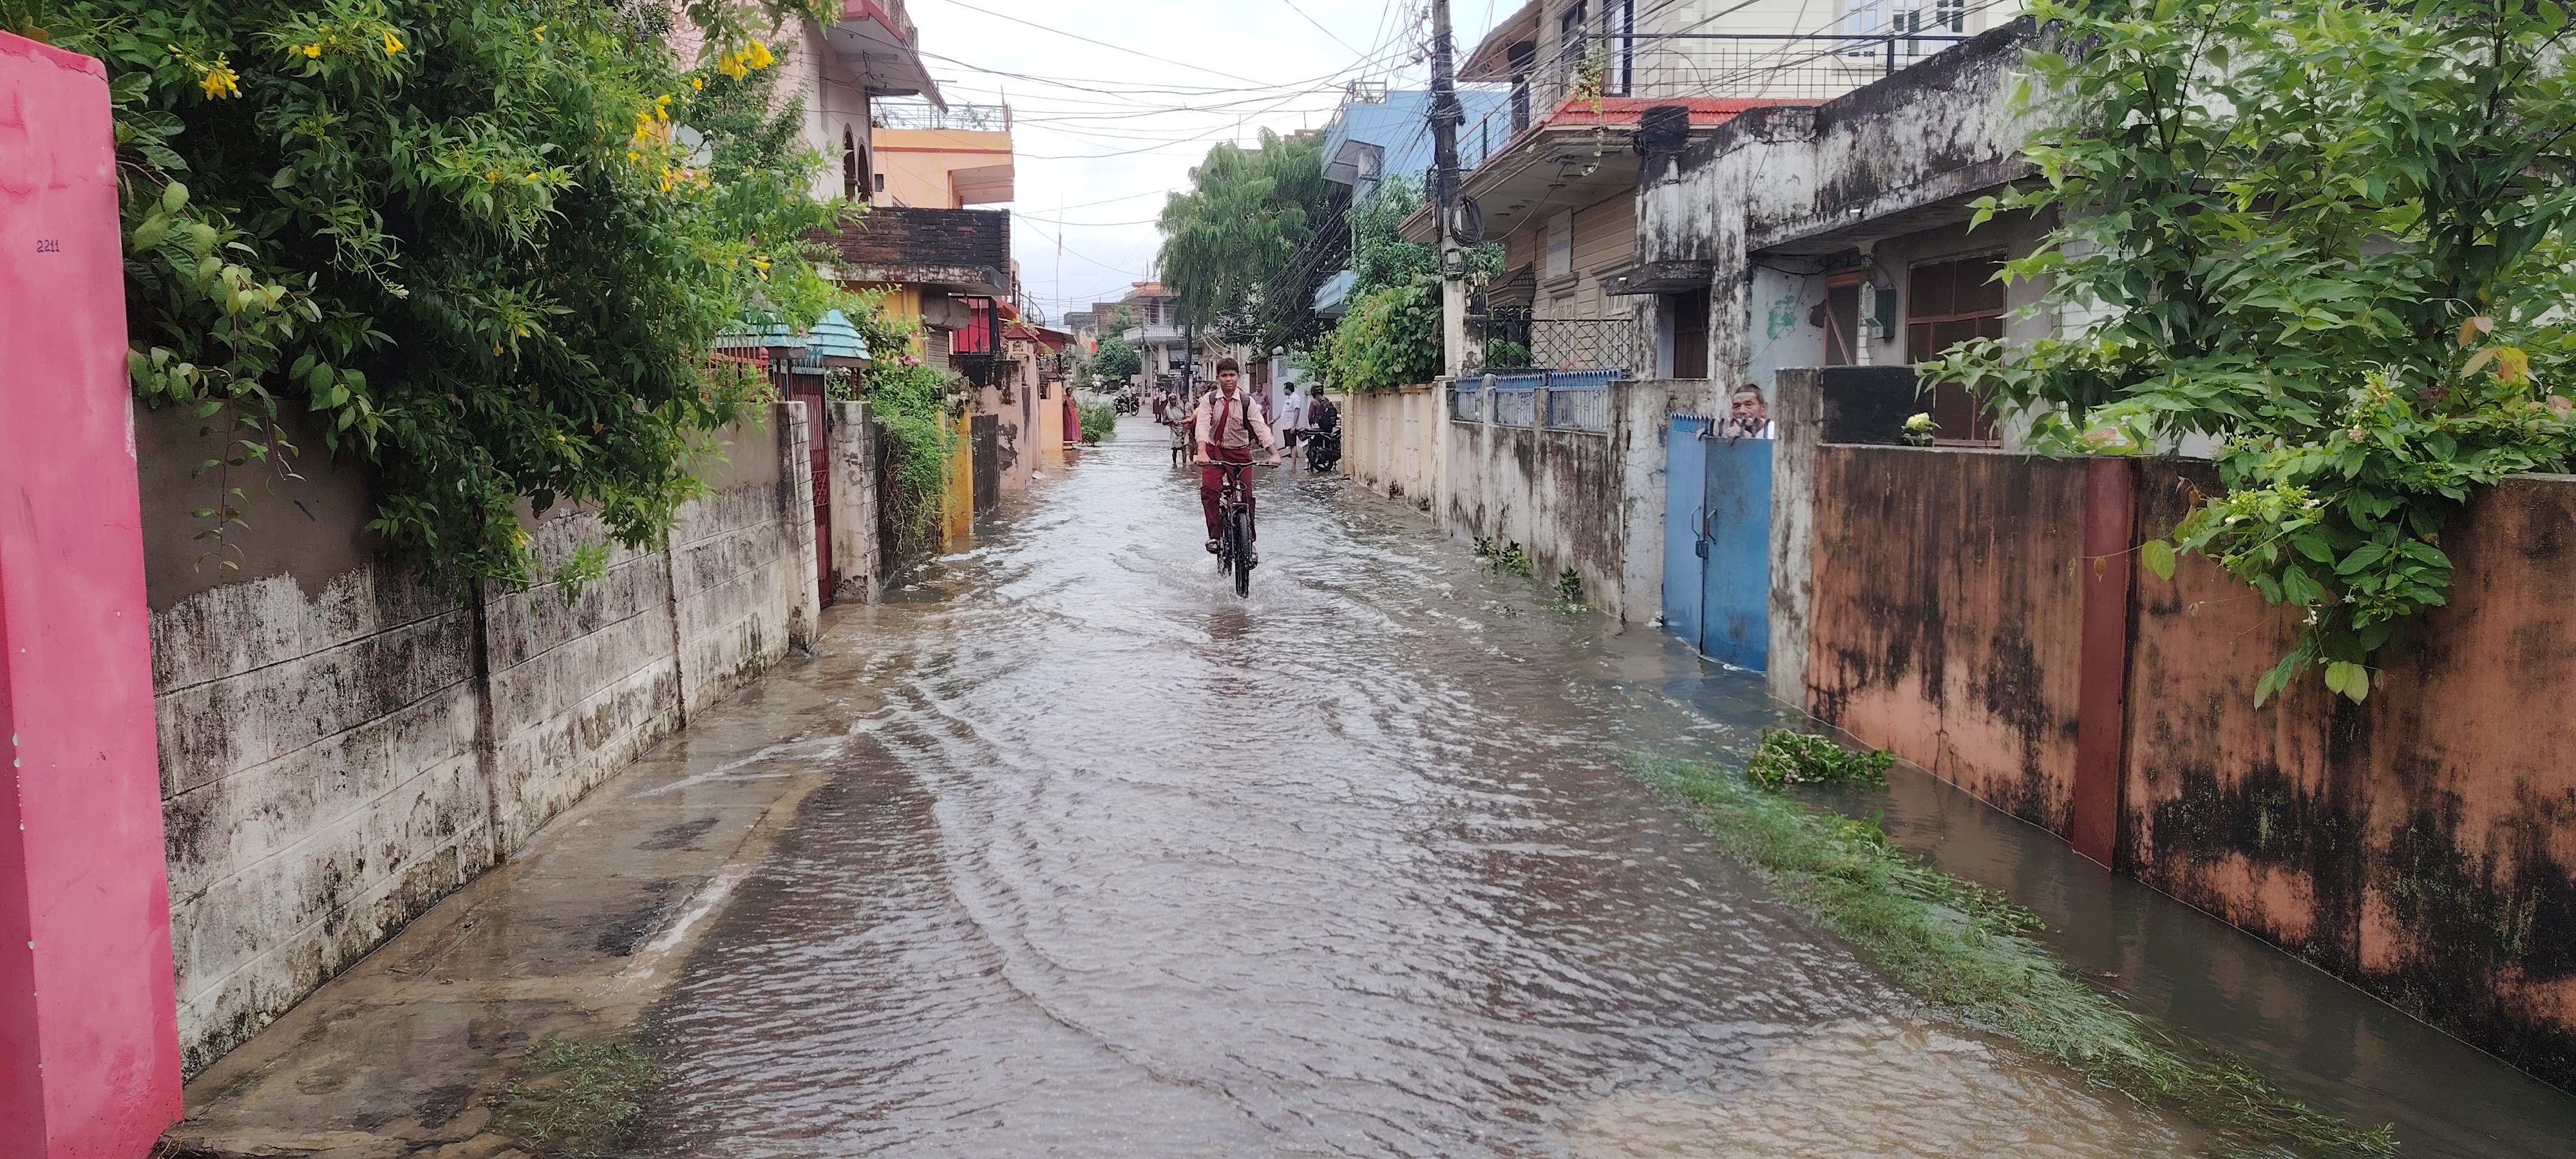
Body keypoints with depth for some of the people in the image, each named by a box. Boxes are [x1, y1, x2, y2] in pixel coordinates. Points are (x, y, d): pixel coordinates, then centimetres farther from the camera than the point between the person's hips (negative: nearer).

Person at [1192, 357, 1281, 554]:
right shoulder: (1209, 399, -6)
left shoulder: (1247, 402, -5)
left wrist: (1274, 453, -27)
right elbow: (1203, 425, -17)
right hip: (1214, 451, -1)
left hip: (1239, 452, 1)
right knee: (1209, 489, -22)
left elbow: (1261, 427, -14)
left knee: (1246, 494, -4)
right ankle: (1214, 534, -13)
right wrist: (1202, 452, -34)